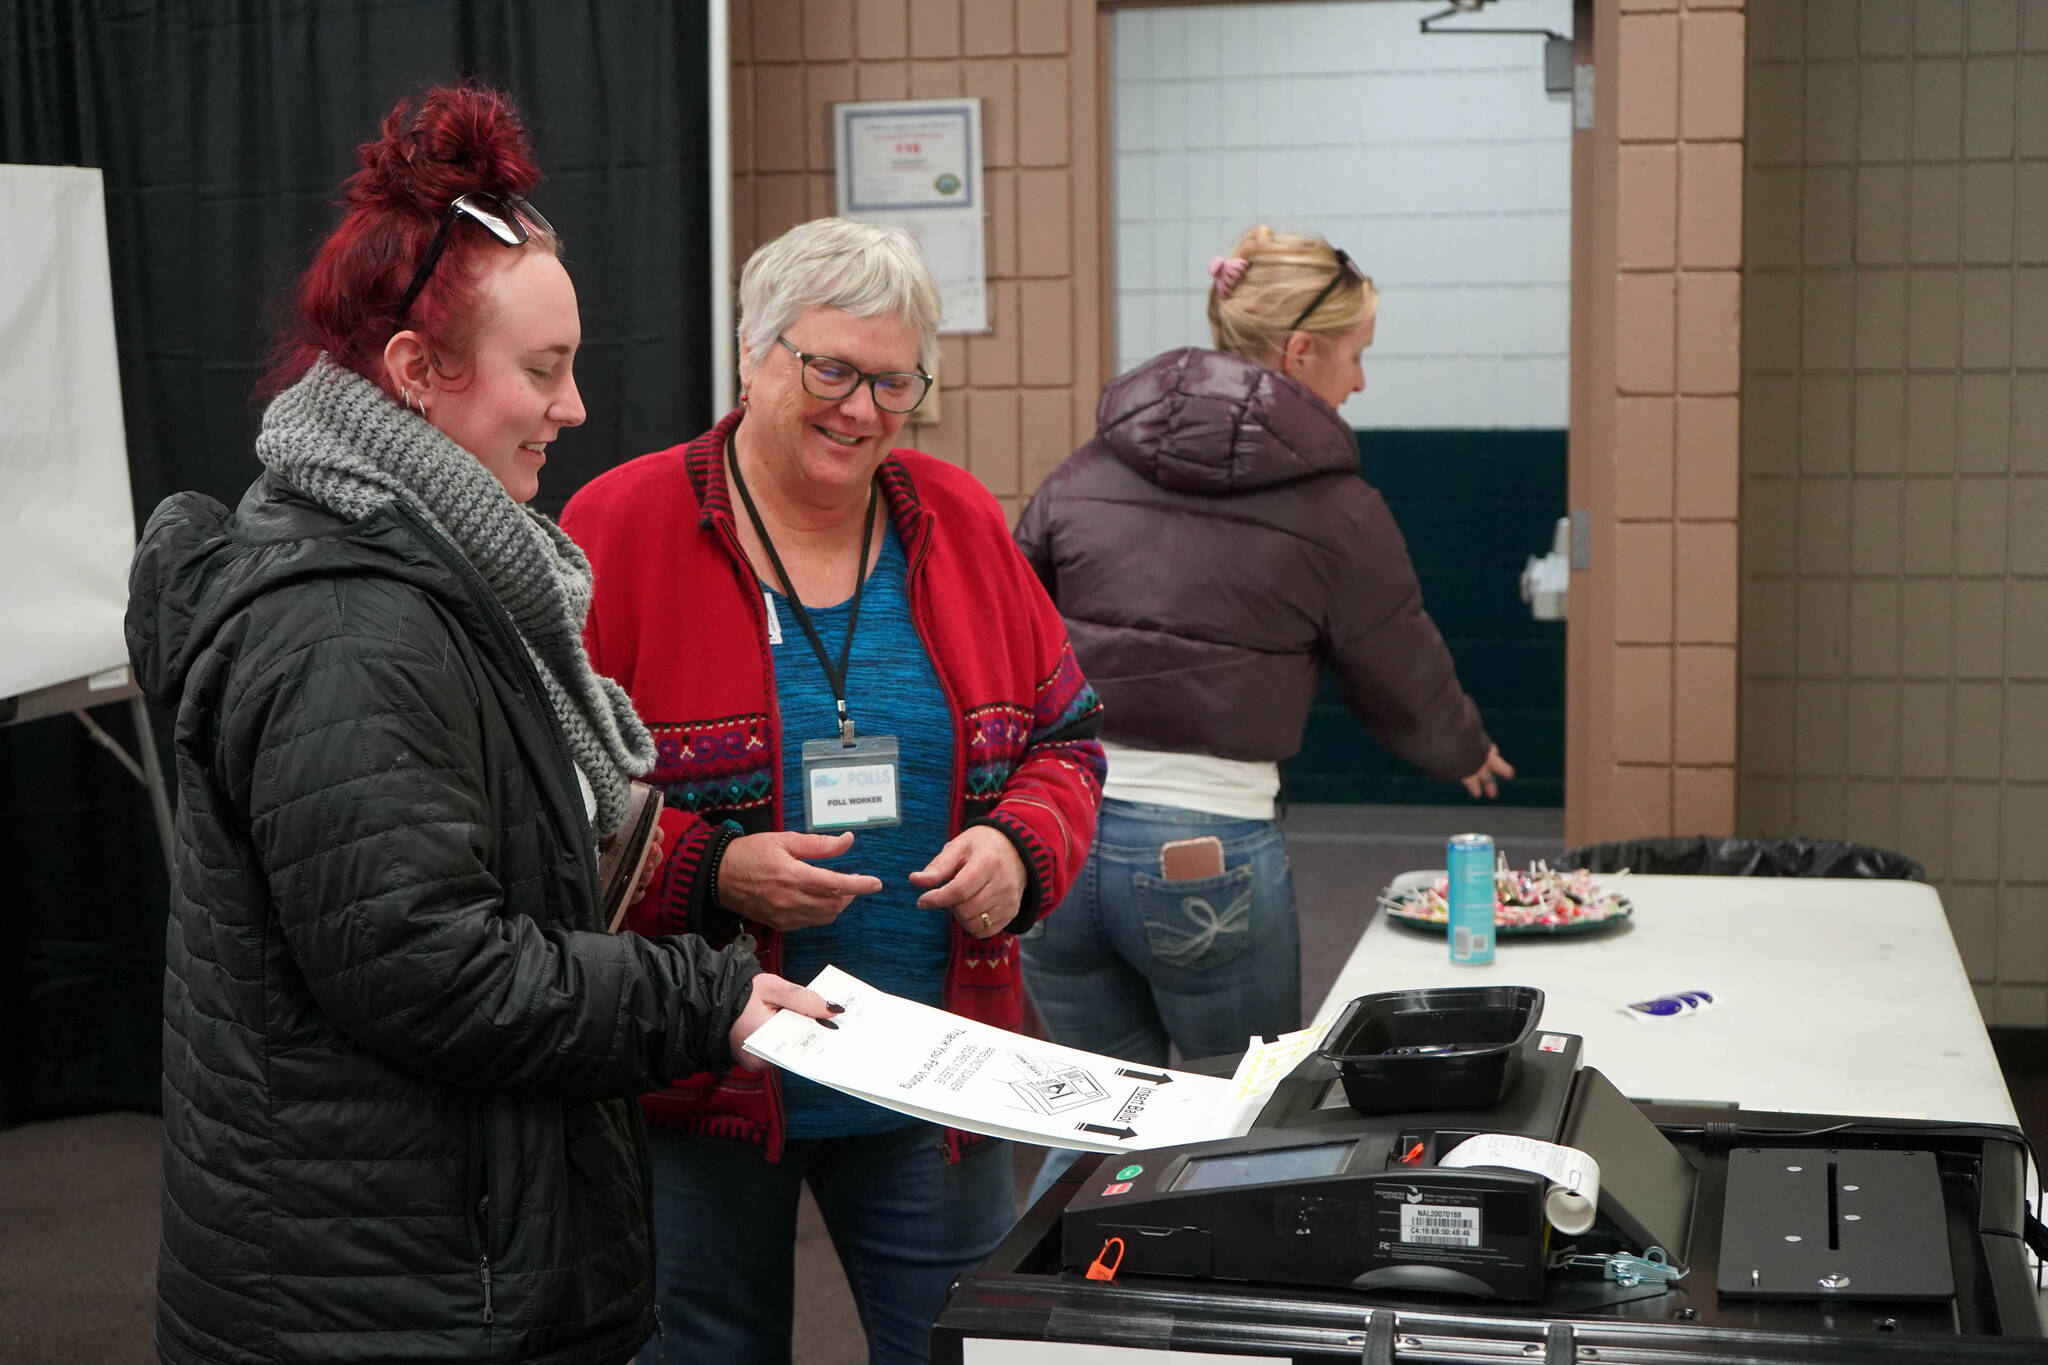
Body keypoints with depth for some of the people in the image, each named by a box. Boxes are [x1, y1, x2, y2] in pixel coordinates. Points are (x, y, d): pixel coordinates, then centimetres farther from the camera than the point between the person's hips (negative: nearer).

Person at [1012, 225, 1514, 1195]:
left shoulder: (1085, 474, 7)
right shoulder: (1332, 511, -3)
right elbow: (1405, 686, 10)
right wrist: (1468, 756, 31)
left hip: (1060, 829, 4)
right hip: (1209, 851, -4)